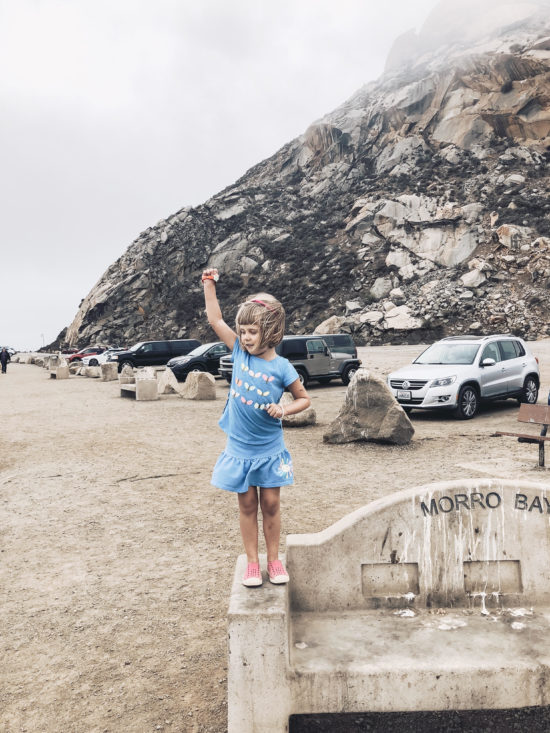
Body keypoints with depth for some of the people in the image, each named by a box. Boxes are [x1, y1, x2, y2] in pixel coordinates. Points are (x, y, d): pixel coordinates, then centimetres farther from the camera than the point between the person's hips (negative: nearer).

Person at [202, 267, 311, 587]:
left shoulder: (282, 368, -12)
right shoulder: (240, 352, -4)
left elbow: (304, 399, -2)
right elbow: (216, 319, 2)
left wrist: (284, 410, -20)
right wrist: (209, 284, -1)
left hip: (270, 449, -2)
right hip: (240, 448, 2)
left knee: (271, 504, 9)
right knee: (247, 504, 10)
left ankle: (274, 560, 25)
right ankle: (252, 562, 22)